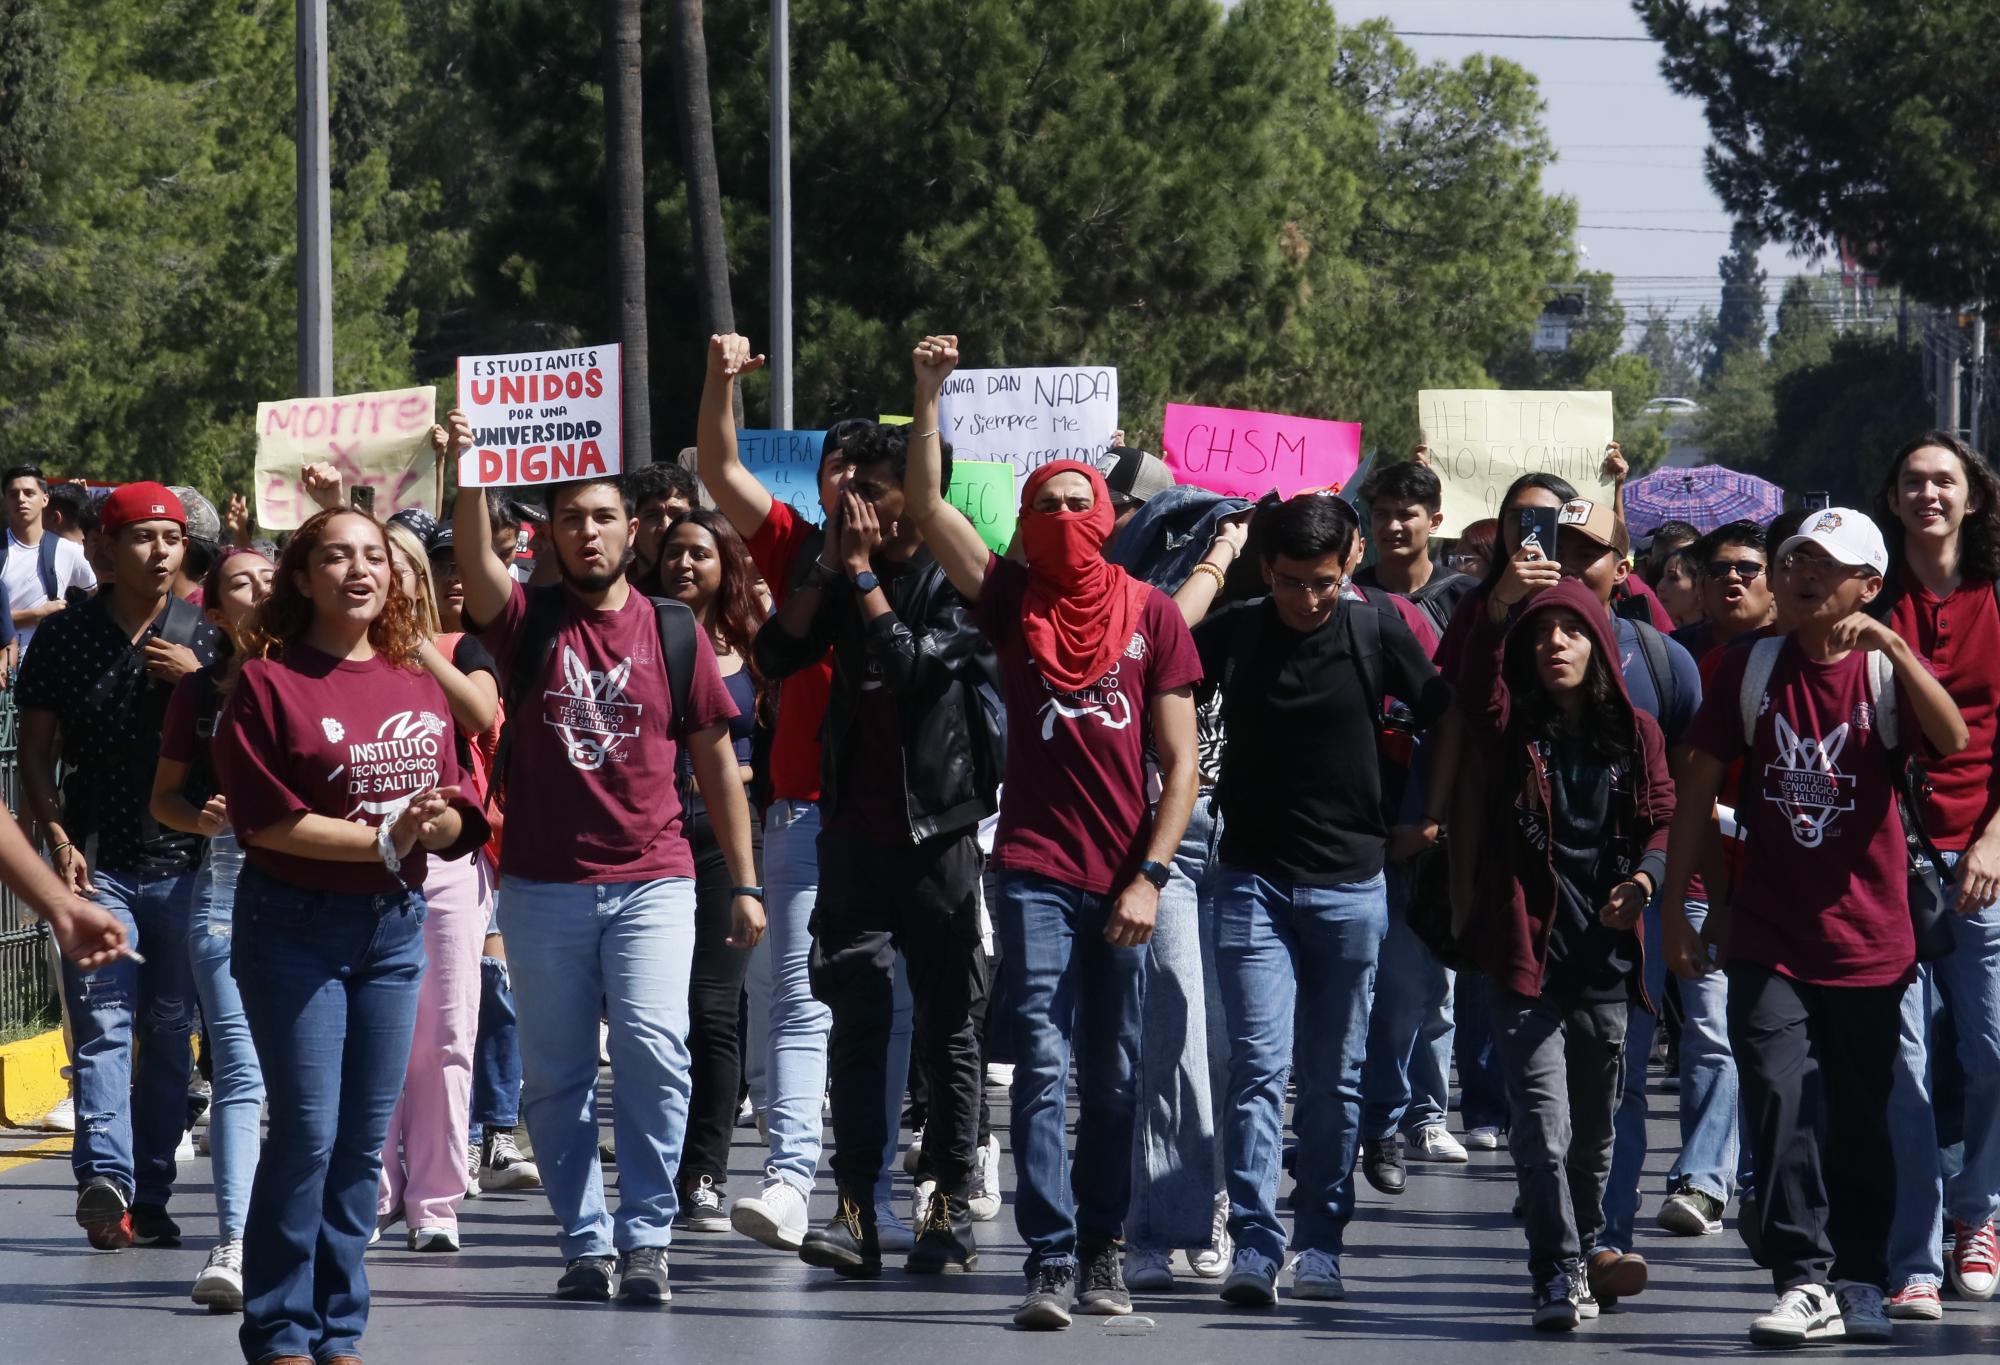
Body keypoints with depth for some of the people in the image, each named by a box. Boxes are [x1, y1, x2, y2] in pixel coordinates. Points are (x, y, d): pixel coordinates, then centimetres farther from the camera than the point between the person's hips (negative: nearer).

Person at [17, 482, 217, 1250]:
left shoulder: (204, 641, 7)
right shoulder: (68, 638, 3)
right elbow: (36, 753, 6)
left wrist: (200, 681, -8)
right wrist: (58, 837, -8)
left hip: (184, 862, 2)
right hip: (96, 864, -2)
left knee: (170, 1031, 5)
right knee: (104, 1024, -15)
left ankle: (150, 1198, 12)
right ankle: (105, 1178, -28)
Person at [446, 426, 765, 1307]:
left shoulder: (673, 631, 6)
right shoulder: (527, 622, 5)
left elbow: (716, 762, 9)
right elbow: (475, 563, -18)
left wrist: (745, 882, 6)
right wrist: (470, 472, -34)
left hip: (652, 881, -1)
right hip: (543, 886, 1)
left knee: (654, 1050, -16)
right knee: (556, 1076, 4)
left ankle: (646, 1236, -9)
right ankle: (586, 1243, 13)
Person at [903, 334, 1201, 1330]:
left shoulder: (1151, 613, 4)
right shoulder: (1012, 600, 5)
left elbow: (1180, 761, 3)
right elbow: (926, 506, -5)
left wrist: (1150, 876, -6)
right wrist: (930, 395, -11)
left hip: (1124, 881, 1)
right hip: (1036, 867, -1)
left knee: (1114, 1080, 8)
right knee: (1044, 1069, -9)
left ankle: (1100, 1251, 20)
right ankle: (1050, 1264, -13)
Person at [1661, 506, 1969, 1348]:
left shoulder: (1887, 670, -3)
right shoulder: (1753, 670, 3)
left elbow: (1952, 739, -23)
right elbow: (1699, 788, 7)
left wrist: (1892, 644, -33)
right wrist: (1674, 907, 4)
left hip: (1868, 939, -1)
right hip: (1769, 938, 1)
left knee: (1863, 1120, 7)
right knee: (1779, 1100, -14)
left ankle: (1860, 1286, 20)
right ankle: (1805, 1284, -16)